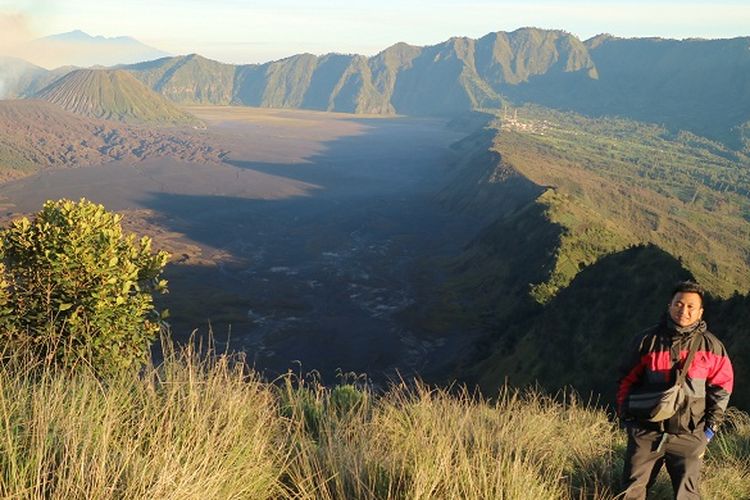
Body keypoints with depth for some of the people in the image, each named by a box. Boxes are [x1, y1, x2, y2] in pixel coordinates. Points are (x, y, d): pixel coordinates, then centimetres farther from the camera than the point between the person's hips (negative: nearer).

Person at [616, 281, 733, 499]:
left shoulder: (711, 346, 0)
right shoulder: (648, 340, 1)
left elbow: (722, 386, 6)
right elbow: (627, 380, 9)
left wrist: (711, 426, 2)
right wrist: (626, 416, 4)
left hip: (688, 437, 0)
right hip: (646, 432, 1)